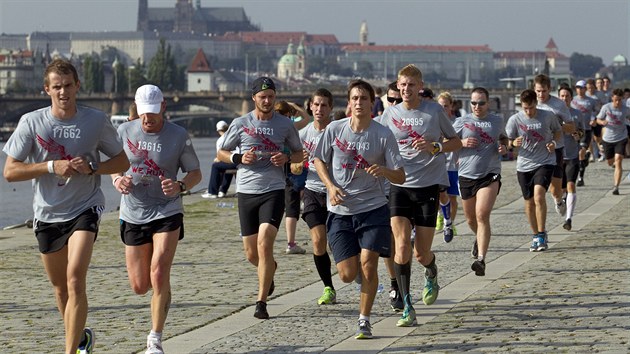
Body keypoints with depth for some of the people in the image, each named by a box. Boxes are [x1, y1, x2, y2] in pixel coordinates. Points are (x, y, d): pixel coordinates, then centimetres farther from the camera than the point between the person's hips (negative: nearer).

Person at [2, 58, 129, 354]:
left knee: (75, 280, -20)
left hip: (85, 210, -2)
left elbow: (122, 162, 5)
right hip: (47, 215, 2)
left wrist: (92, 167, -15)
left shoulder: (96, 121, -5)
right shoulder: (31, 122, -6)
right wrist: (52, 166, -19)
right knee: (60, 287, 15)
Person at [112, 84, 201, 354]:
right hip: (133, 215, 3)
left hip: (167, 212, -3)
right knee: (139, 286, 4)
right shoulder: (125, 132, -1)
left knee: (159, 275, -17)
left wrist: (180, 186, -20)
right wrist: (117, 179, -11)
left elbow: (195, 172, 1)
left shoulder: (178, 136, -7)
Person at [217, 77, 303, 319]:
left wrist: (287, 158, -6)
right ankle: (270, 270, 43)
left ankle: (261, 303, -10)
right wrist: (239, 158, -8)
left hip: (274, 191, -2)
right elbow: (221, 153, 12)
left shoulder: (285, 125, 5)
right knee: (251, 253, 6)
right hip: (246, 191, 2)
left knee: (264, 244, -18)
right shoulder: (240, 124, 4)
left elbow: (299, 154, 17)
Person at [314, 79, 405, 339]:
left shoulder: (383, 135, -6)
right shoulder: (334, 129, -3)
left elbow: (400, 177, -5)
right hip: (340, 212, 1)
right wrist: (331, 186, -6)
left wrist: (383, 171, -27)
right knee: (347, 274, -2)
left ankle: (364, 321, 3)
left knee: (368, 264, -13)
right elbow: (319, 161, 10)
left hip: (373, 209, -1)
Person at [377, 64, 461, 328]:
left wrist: (434, 146, -11)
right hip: (399, 186, 1)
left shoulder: (434, 110, 0)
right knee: (401, 244, -15)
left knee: (422, 253, 1)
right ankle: (407, 307, -10)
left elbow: (456, 142, 8)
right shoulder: (390, 114, 5)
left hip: (428, 185, -1)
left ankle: (431, 275, 39)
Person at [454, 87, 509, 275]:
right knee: (471, 218, 15)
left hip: (490, 175, -2)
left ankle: (481, 259, -20)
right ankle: (479, 239, 49)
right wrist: (462, 142, -13)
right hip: (466, 175, 2)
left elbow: (503, 137, 26)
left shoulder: (497, 121, 7)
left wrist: (503, 147, 3)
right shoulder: (461, 122, 2)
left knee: (482, 216, -17)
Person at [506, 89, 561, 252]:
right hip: (524, 165, 2)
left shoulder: (548, 116, -4)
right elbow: (507, 142, 4)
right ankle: (535, 236, 26)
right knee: (529, 202, 8)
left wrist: (553, 142, -7)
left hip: (545, 163, -2)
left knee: (539, 196, -22)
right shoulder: (515, 120, -5)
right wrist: (514, 143, -19)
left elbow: (557, 132, 13)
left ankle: (542, 234, -13)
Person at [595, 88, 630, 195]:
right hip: (608, 138, 2)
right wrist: (602, 122, -21)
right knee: (610, 162, 16)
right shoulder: (606, 107, -10)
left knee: (618, 161, -16)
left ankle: (616, 186, -17)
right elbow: (598, 119, 0)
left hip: (621, 138, -2)